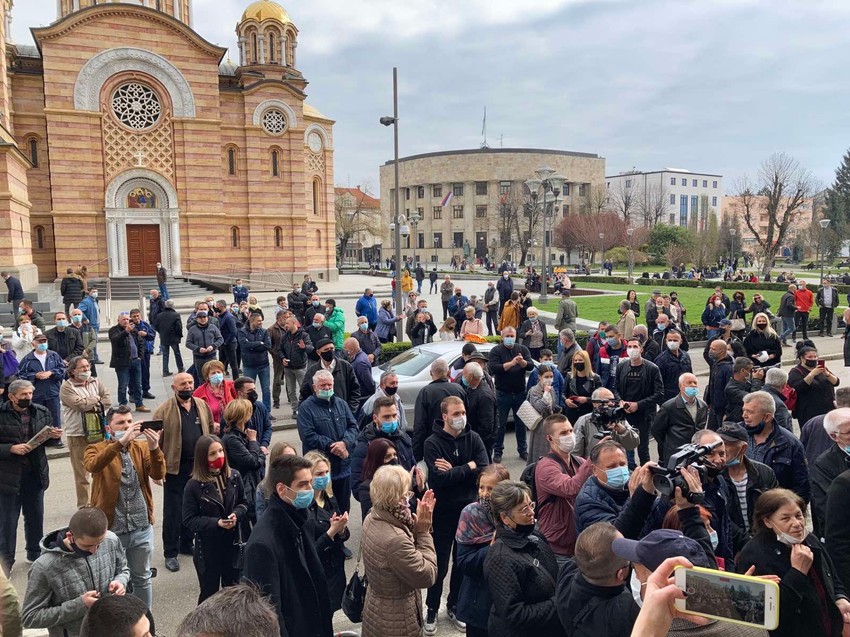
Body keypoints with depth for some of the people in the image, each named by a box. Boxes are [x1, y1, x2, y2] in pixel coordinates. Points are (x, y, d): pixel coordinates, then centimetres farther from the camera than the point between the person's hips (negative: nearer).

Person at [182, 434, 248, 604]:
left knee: (233, 589, 20)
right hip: (207, 547, -3)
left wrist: (236, 514, -15)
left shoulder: (234, 476, -5)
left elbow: (243, 503, 7)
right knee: (209, 593, 13)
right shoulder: (194, 485, -15)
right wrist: (216, 523, -23)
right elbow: (189, 519, -12)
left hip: (233, 542, 3)